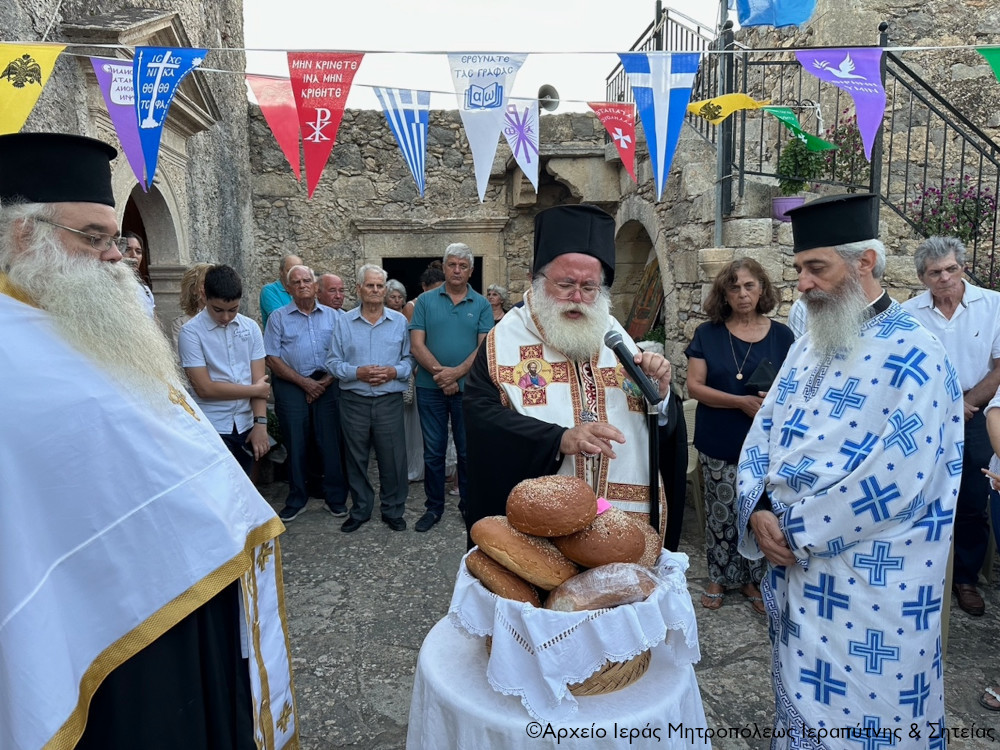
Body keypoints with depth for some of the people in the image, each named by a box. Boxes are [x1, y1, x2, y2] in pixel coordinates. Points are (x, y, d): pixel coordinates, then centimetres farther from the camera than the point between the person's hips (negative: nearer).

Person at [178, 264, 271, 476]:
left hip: (246, 425, 4)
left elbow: (259, 380, 0)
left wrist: (260, 423, -10)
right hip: (212, 429, -4)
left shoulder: (250, 328, 3)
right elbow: (204, 388, -14)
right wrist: (255, 390, -6)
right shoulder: (191, 332, -10)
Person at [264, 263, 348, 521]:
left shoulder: (333, 316, 9)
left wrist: (326, 381, -9)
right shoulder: (278, 317, 6)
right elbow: (272, 358, -1)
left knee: (331, 442, -1)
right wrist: (304, 382, -8)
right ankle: (296, 500, 17)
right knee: (295, 443, 4)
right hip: (291, 387, 0)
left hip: (327, 385, 1)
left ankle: (335, 498, 12)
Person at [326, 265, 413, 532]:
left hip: (390, 400, -1)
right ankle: (360, 511, 26)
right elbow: (333, 362, 2)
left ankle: (393, 511, 20)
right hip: (354, 401, 1)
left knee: (393, 459, 4)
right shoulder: (343, 322, 5)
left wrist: (393, 372, -16)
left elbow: (410, 359, 2)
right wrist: (357, 372, -14)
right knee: (356, 459, 11)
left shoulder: (400, 321, 5)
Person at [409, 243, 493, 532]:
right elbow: (416, 345, -5)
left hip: (468, 388, 0)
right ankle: (434, 507, 24)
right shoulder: (426, 301, 2)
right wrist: (441, 374, -15)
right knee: (433, 451, 10)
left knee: (468, 451, 10)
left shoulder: (481, 305, 3)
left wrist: (456, 373, -17)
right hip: (430, 388, 0)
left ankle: (469, 505, 25)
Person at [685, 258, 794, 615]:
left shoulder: (781, 335, 0)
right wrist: (742, 402, -20)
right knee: (720, 514, 10)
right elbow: (694, 385, -8)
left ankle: (752, 579, 30)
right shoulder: (708, 333, -2)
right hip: (718, 445, 0)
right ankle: (718, 577, 30)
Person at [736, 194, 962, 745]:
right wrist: (760, 510, -9)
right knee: (801, 705, 22)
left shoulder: (914, 357, -14)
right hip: (793, 567, 7)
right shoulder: (806, 349, 8)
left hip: (870, 584, -6)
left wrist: (795, 529, -17)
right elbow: (763, 432, 7)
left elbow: (898, 479, -23)